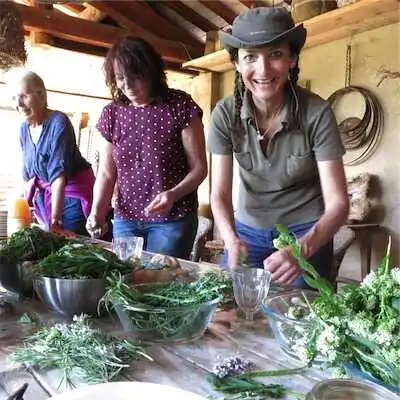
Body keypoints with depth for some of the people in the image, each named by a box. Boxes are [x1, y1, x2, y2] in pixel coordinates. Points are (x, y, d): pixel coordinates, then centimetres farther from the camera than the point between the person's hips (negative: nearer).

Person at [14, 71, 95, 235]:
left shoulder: (58, 123, -21)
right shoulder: (24, 129, 2)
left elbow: (59, 172, -30)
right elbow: (28, 171, 13)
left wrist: (55, 218, -36)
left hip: (72, 193, -7)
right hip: (44, 194, 7)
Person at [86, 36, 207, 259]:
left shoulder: (179, 106, -9)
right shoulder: (113, 113, 3)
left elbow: (199, 168, -8)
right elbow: (107, 173, 6)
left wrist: (173, 194, -24)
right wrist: (97, 212, -9)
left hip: (172, 219, -3)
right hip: (126, 219, 4)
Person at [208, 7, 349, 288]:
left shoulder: (317, 113, -21)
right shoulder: (225, 114, -15)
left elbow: (338, 203, -22)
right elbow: (220, 194, -13)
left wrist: (302, 249, -40)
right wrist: (232, 241, -32)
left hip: (307, 235, -2)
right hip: (248, 231, 2)